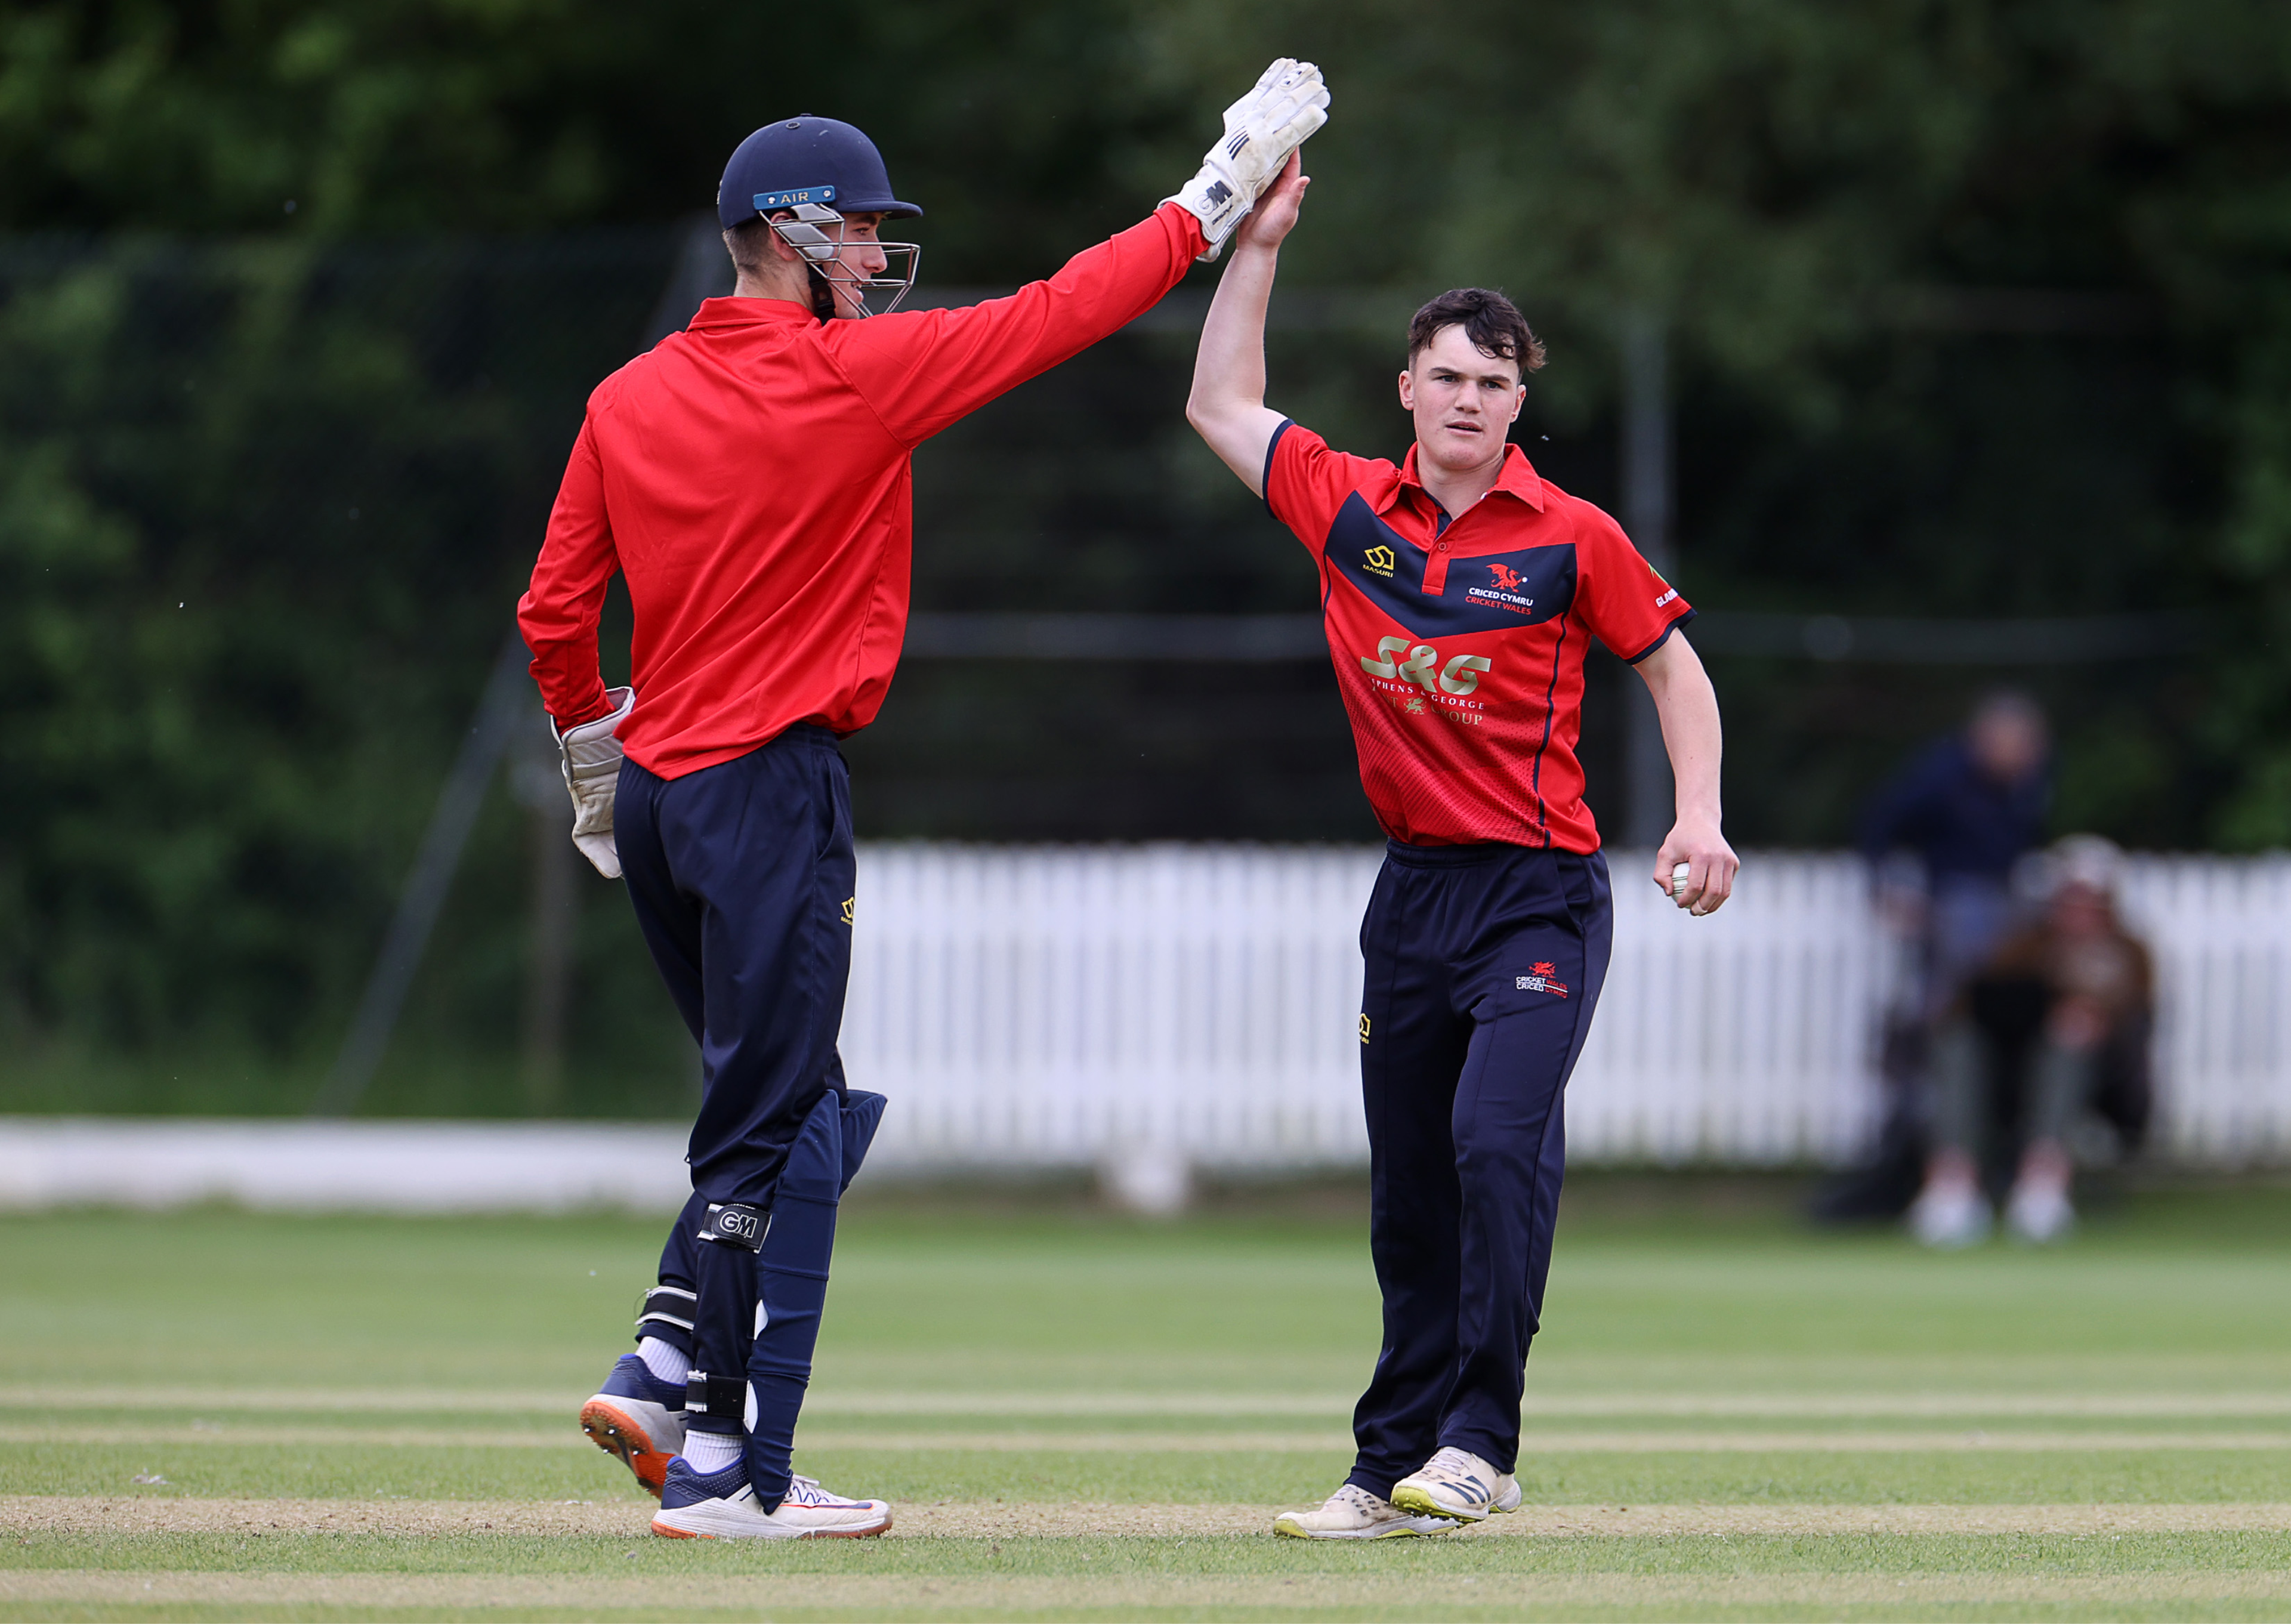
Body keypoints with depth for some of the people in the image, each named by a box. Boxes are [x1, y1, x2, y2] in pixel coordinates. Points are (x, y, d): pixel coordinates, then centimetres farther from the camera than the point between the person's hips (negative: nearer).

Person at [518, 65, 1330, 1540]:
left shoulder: (628, 402, 7)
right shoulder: (856, 373, -10)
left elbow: (554, 614, 10)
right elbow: (1065, 312, -5)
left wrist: (599, 774, 23)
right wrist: (1231, 185, 3)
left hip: (653, 797, 7)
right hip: (773, 793, -7)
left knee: (785, 1112, 19)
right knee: (774, 1130, -3)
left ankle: (665, 1376, 7)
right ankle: (724, 1471, -4)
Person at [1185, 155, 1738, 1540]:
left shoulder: (1570, 538, -4)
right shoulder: (1349, 507, 6)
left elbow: (1669, 658, 5)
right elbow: (1222, 403, 15)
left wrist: (1700, 816, -7)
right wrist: (1257, 244, 9)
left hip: (1544, 892, -5)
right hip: (1414, 891, 5)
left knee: (1498, 1137, -22)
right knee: (1410, 1195, 8)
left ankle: (1481, 1442, -21)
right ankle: (1394, 1468, 14)